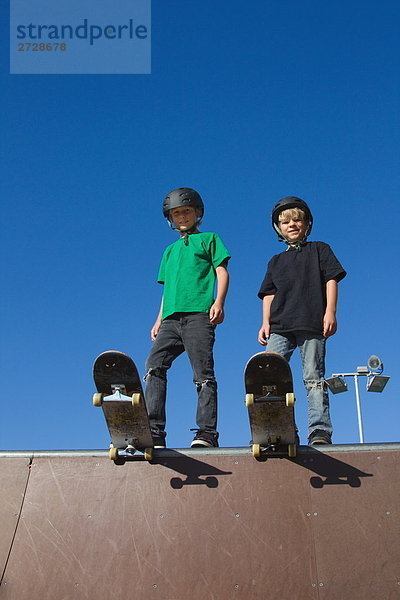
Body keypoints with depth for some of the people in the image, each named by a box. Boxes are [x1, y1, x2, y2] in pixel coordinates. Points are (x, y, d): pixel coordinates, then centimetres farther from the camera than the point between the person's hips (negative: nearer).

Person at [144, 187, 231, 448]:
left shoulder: (208, 239, 16)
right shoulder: (170, 250, 31)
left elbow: (222, 273, 6)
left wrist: (218, 302, -11)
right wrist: (159, 319, 18)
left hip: (198, 314, -5)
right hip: (171, 318, 5)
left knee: (203, 373, -11)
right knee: (154, 366, -13)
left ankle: (207, 433, -13)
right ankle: (154, 432, -16)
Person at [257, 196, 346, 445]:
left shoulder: (319, 249, 17)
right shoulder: (276, 261, 27)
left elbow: (331, 280, 7)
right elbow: (269, 294, 22)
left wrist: (330, 312, -7)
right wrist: (266, 323, 7)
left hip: (313, 324, -3)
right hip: (280, 326, 3)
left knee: (314, 378, -8)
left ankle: (320, 431, -10)